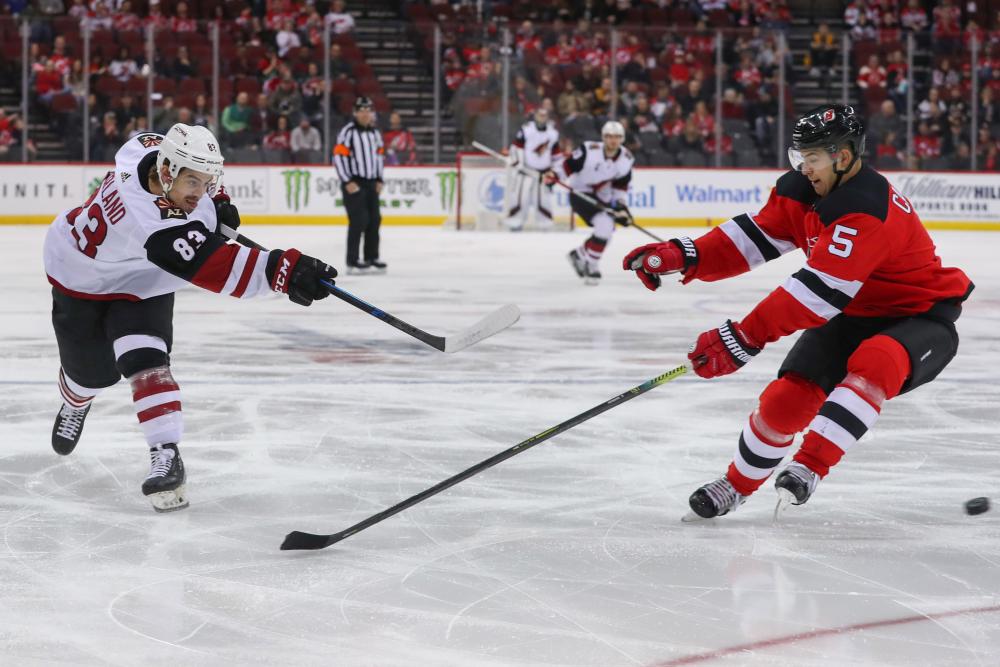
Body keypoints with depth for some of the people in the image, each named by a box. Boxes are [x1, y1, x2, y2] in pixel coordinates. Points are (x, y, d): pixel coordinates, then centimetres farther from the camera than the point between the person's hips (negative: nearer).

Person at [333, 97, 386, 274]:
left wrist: (379, 180, 12)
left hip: (371, 183, 7)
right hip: (353, 184, -7)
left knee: (374, 220, 8)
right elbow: (338, 156, -14)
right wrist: (347, 182, -17)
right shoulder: (348, 132, -11)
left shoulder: (375, 132, 12)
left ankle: (371, 258, 18)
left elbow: (379, 156, 20)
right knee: (358, 220, -12)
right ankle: (353, 261, -8)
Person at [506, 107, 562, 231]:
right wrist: (517, 164, -14)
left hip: (544, 171, 3)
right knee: (521, 196, -10)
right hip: (526, 168, -3)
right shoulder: (526, 129, -8)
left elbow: (556, 153, 11)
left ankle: (546, 222, 10)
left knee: (544, 197, 0)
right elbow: (516, 147, -7)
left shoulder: (553, 132, 6)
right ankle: (515, 222, -6)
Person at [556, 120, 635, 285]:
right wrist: (554, 175, -29)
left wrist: (621, 206, -6)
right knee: (604, 225, -23)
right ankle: (591, 265, -10)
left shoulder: (626, 159, -7)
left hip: (602, 198, 7)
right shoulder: (589, 150, -23)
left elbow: (621, 186, 3)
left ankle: (579, 254, 31)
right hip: (579, 193, -7)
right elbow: (568, 164, -14)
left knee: (605, 231, 5)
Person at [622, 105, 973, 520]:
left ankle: (808, 468, -32)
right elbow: (757, 234, 0)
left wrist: (744, 338, -35)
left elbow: (817, 292, -36)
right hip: (851, 313, 7)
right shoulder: (802, 190, -6)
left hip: (920, 315, -7)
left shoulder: (866, 211, -33)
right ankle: (737, 485, 17)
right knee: (786, 397, -5)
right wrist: (684, 257, -15)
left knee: (873, 363, -39)